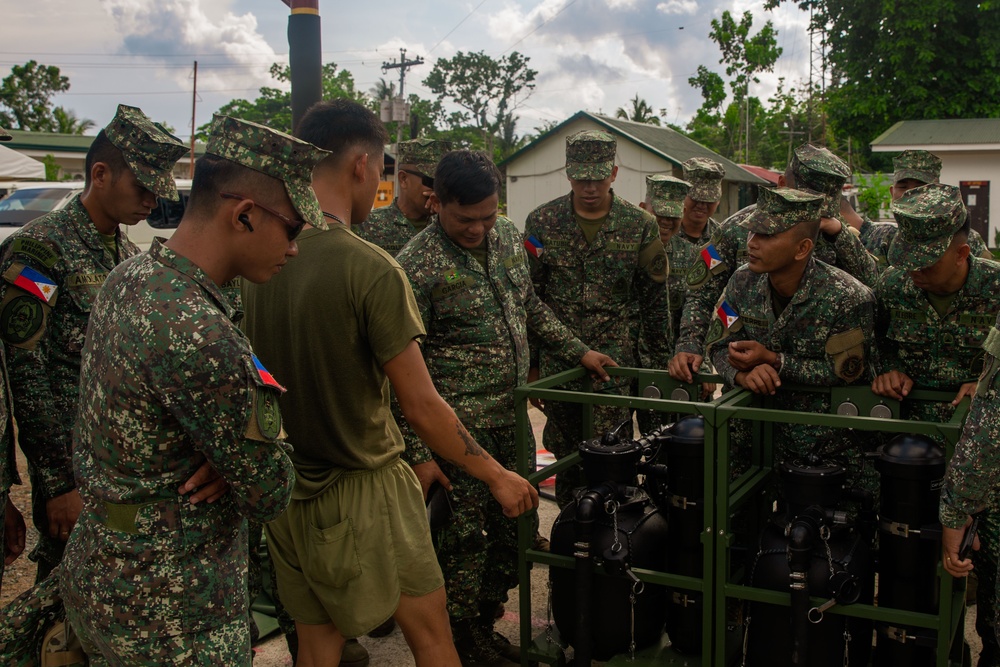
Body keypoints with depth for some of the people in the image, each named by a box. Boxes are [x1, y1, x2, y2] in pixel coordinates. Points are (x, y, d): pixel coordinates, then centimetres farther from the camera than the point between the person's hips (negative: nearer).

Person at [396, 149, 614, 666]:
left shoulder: (507, 236, 6)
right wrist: (419, 452, -15)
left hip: (512, 415, 7)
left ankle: (486, 625, 33)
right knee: (464, 533, 2)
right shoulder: (417, 266, -15)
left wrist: (578, 352, 19)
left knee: (514, 526, 13)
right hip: (461, 423, -7)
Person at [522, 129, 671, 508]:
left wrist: (661, 364, 6)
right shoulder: (542, 223, 1)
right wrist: (529, 363, 5)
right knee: (564, 456, 11)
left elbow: (655, 301, 5)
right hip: (557, 360, 2)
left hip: (614, 362, -1)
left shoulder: (640, 226, 0)